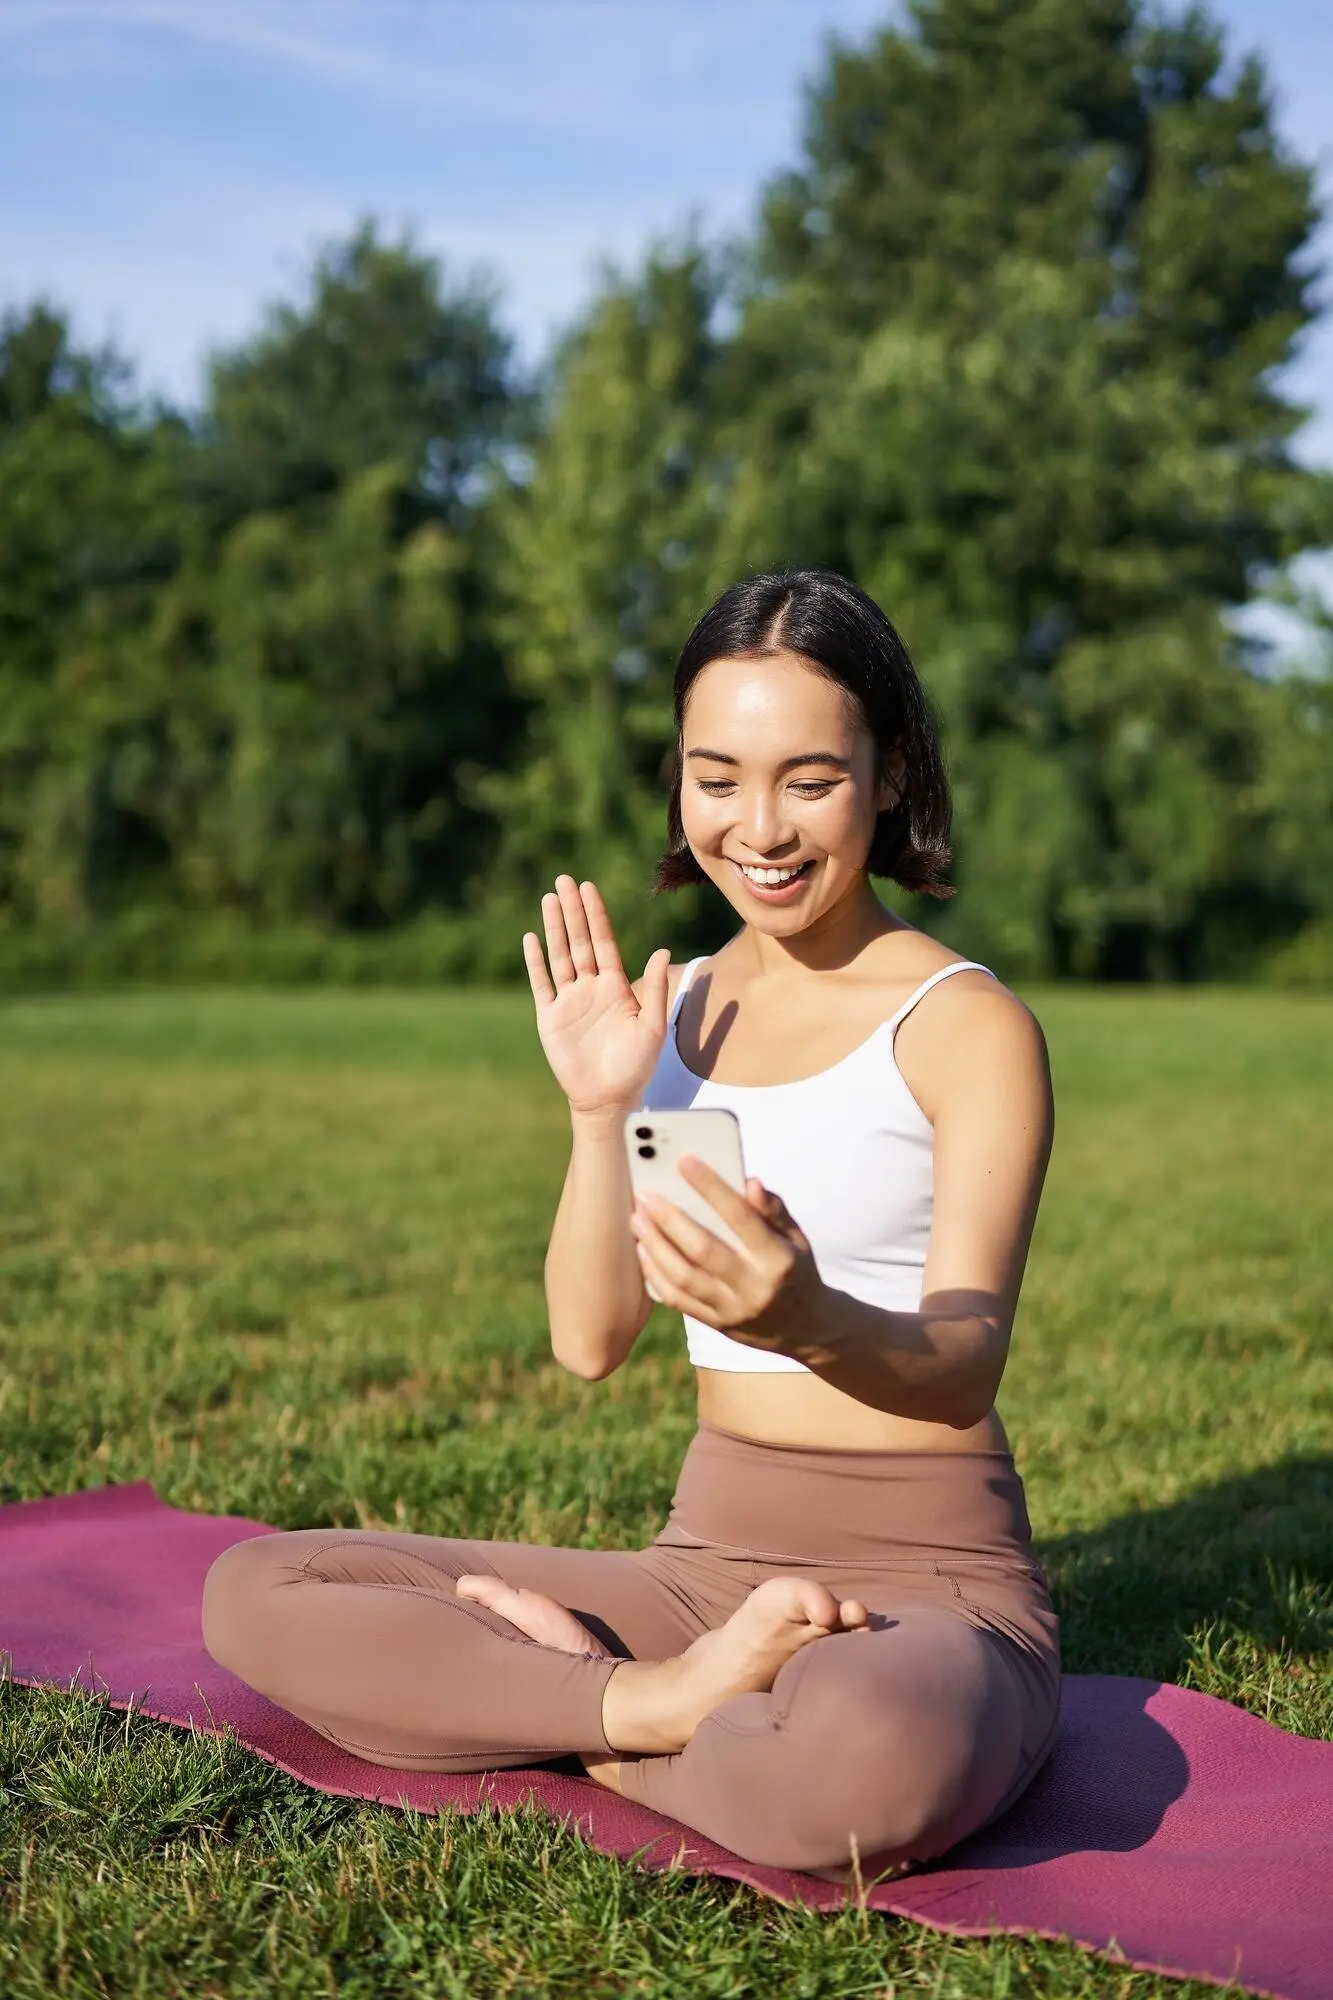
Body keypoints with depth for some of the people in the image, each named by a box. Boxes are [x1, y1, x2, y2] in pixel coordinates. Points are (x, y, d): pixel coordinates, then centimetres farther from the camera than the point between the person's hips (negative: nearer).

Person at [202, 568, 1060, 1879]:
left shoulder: (968, 1025, -6)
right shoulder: (674, 1010, 10)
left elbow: (964, 1368, -18)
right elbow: (590, 1342, 6)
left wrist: (813, 1320, -39)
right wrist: (601, 1112, -8)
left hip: (933, 1580, -5)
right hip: (708, 1562, 6)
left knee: (867, 1758, -42)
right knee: (253, 1594, -6)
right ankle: (669, 1702, -13)